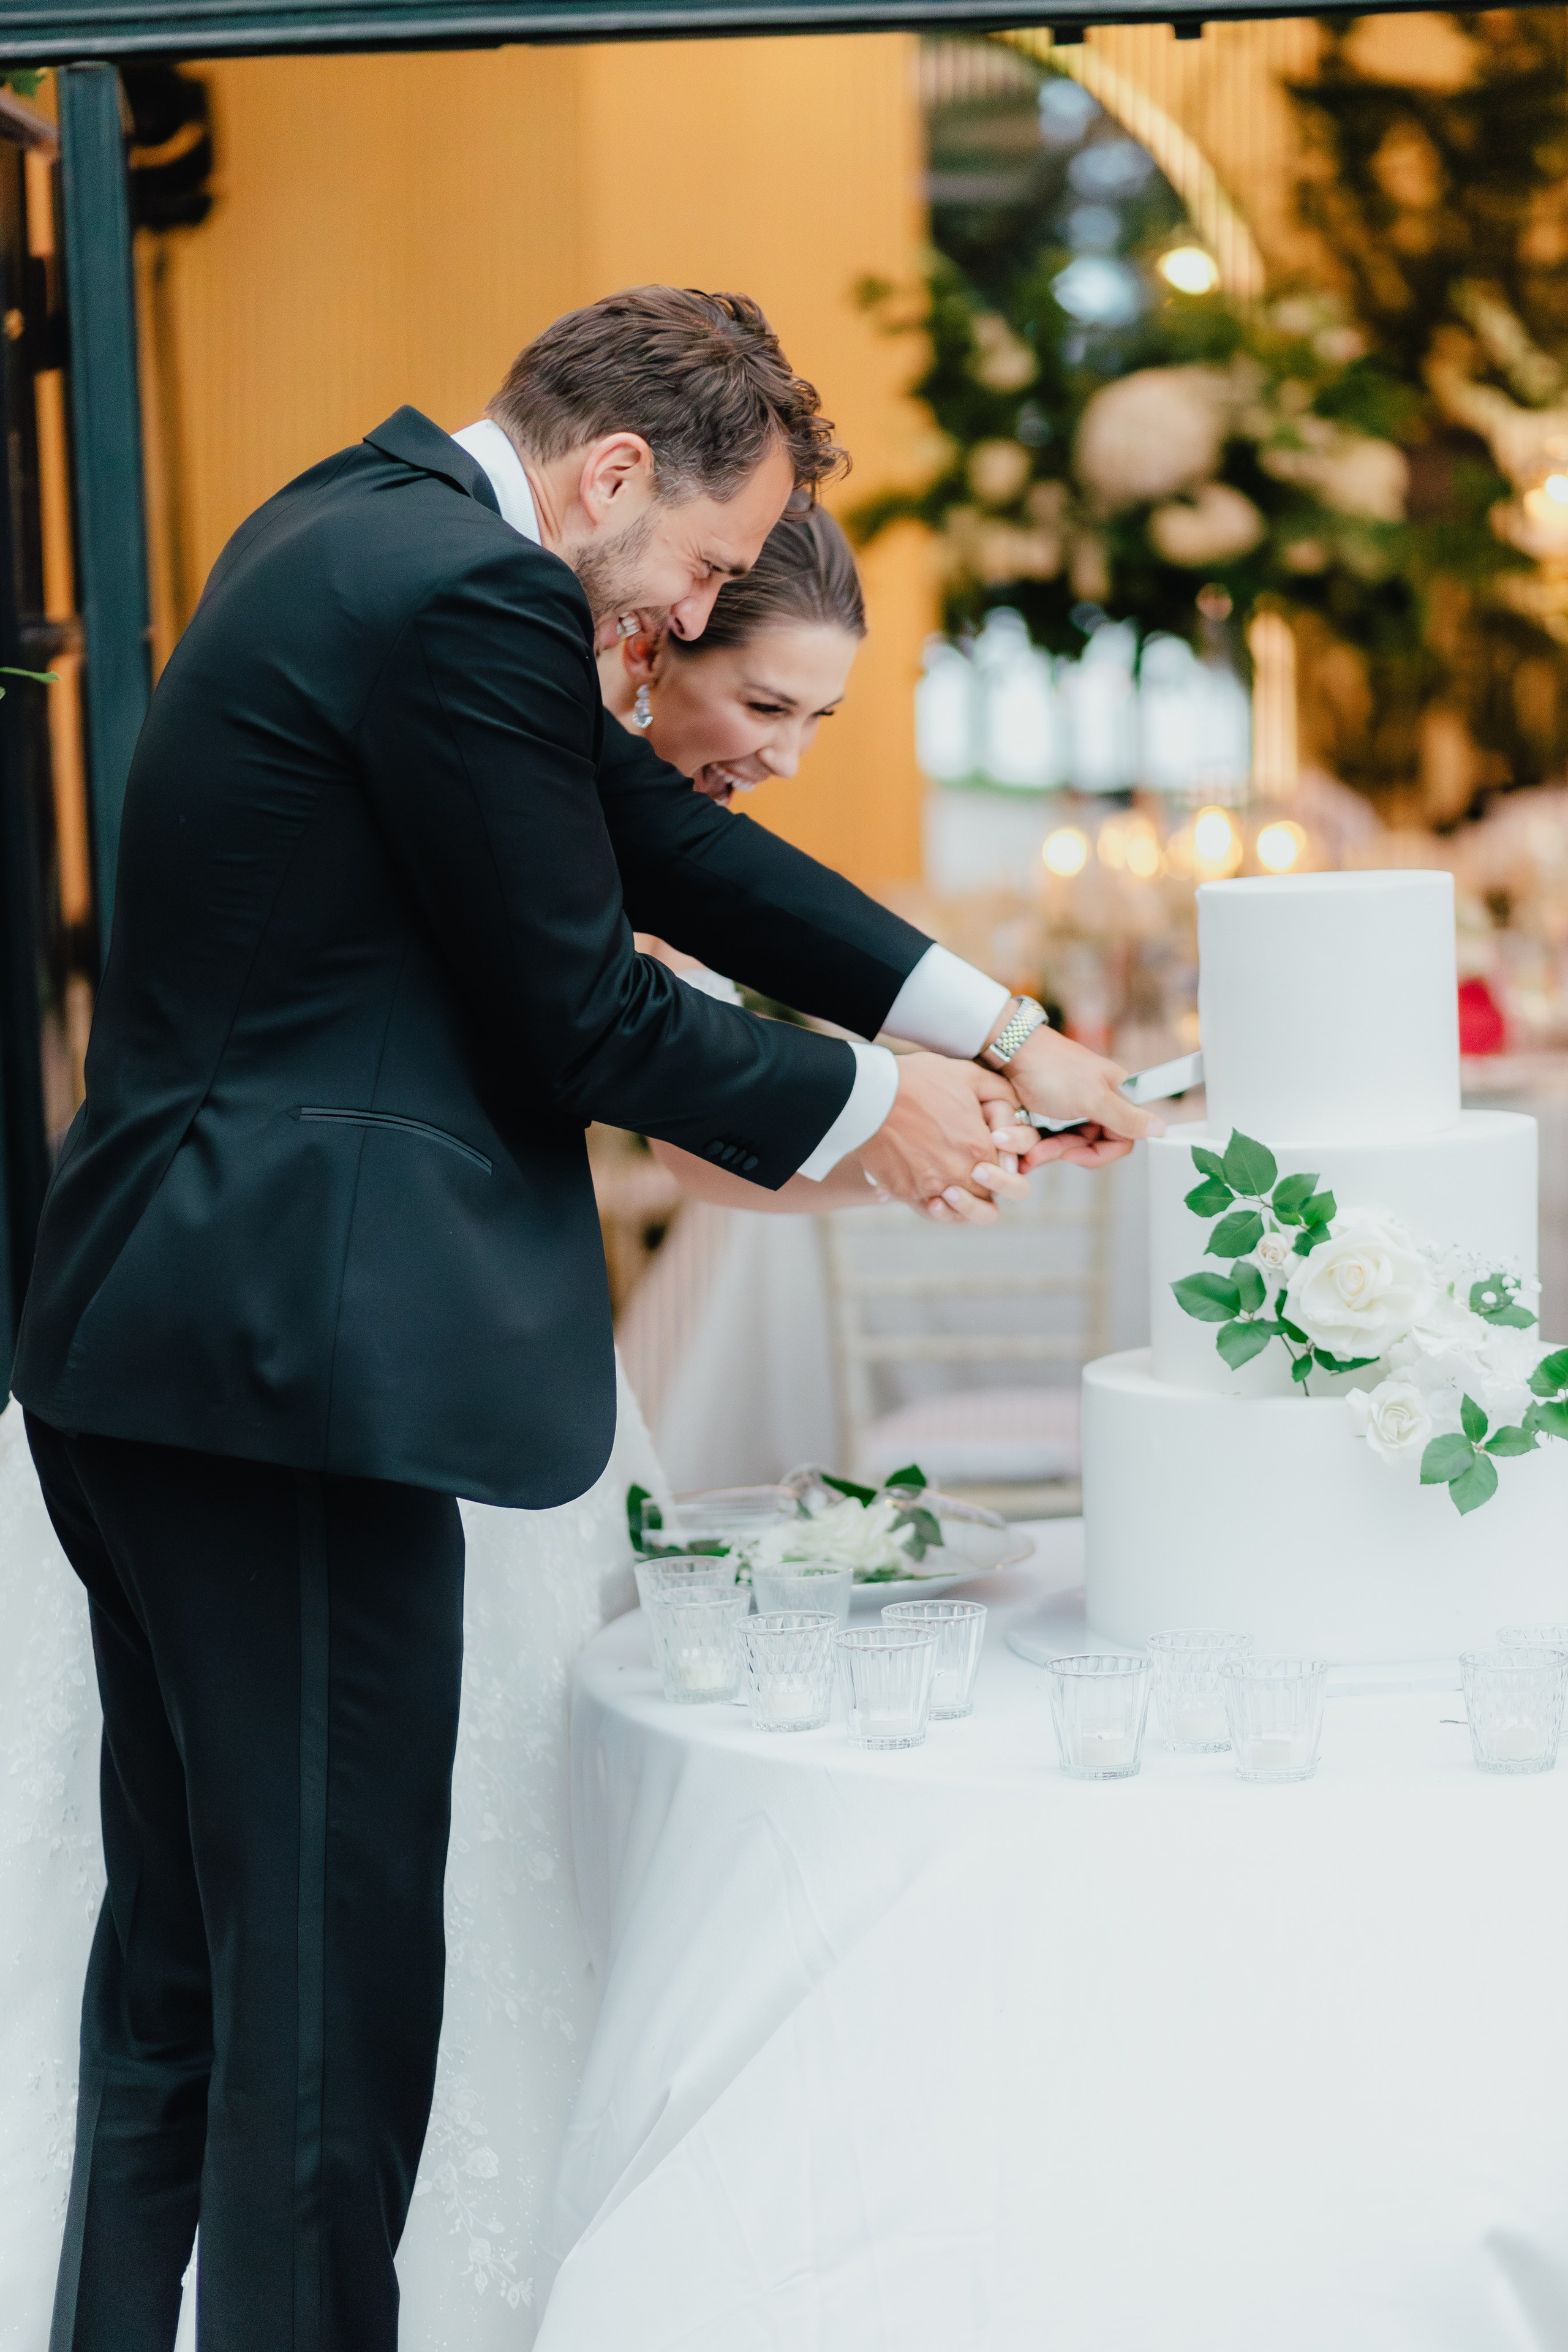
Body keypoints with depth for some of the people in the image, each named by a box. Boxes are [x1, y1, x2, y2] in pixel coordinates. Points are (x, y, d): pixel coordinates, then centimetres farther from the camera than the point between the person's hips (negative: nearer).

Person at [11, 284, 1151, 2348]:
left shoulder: (365, 524, 17)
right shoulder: (476, 593, -16)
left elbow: (650, 838, 18)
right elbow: (576, 1006, -13)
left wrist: (995, 1028, 18)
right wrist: (862, 1108, 4)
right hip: (285, 1368, -11)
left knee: (187, 1944, 19)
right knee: (333, 1960, -1)